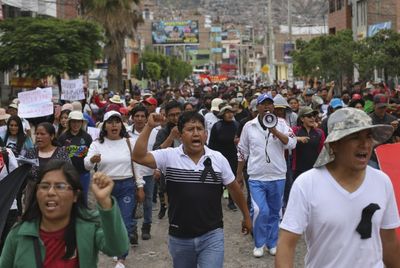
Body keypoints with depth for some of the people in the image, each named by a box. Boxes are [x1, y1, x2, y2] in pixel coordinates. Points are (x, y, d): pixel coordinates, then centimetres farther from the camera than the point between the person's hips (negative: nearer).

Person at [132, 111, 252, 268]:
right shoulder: (169, 156, -5)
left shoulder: (218, 159, -2)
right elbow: (138, 157, -17)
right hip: (179, 237, 1)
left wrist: (246, 216, 18)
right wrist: (149, 126, -22)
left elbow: (234, 188, 10)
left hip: (211, 236, -1)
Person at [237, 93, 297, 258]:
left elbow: (292, 144, -14)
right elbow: (242, 152, 8)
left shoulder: (281, 123, -1)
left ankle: (272, 243, 29)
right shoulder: (249, 126, 0)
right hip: (256, 177, -1)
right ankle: (259, 243, 9)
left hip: (277, 177, 1)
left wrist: (275, 131, -25)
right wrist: (239, 174, 11)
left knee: (274, 212, 12)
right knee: (260, 211, -11)